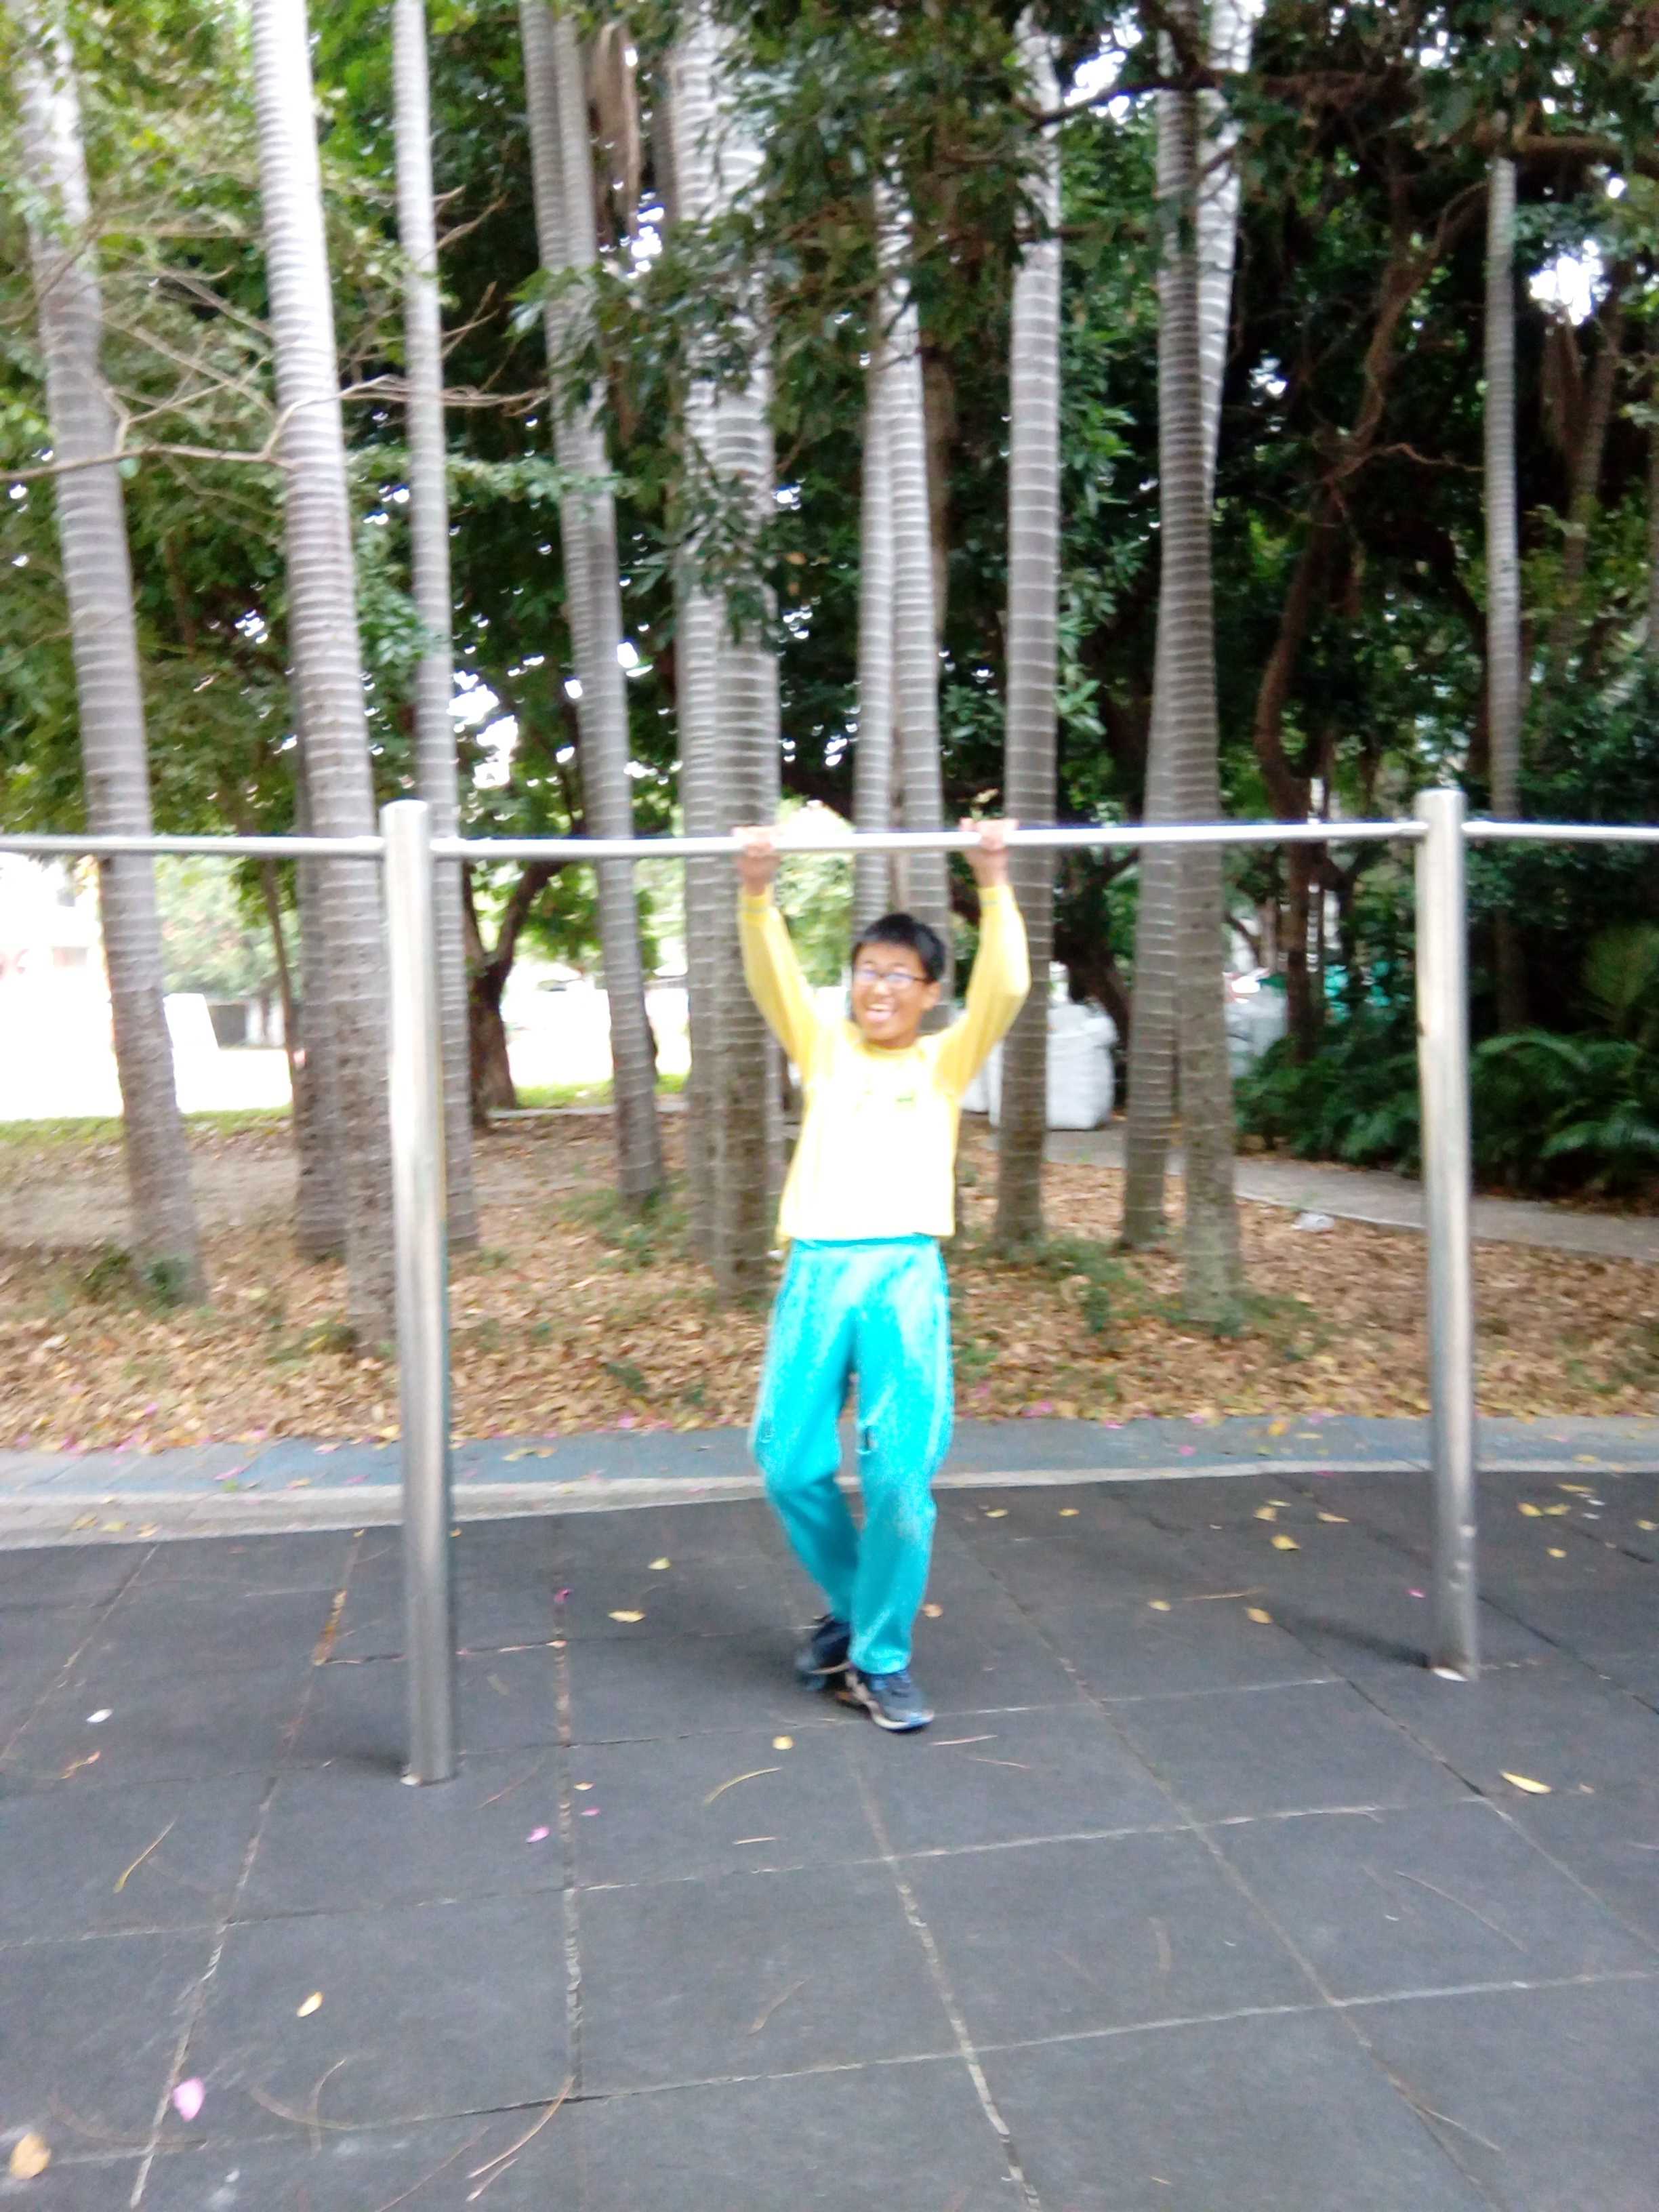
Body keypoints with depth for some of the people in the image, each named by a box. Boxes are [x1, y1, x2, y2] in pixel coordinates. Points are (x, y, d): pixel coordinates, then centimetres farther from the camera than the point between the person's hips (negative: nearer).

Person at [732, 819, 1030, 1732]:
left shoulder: (946, 1060, 13)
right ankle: (850, 1606, 25)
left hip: (905, 1273, -2)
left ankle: (881, 1657, 8)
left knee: (900, 1470, -9)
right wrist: (756, 892, -11)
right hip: (815, 1270, 2)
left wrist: (994, 884, -10)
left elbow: (1006, 987, -1)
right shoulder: (824, 1048, 17)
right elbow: (771, 978, 4)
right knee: (791, 1461, -1)